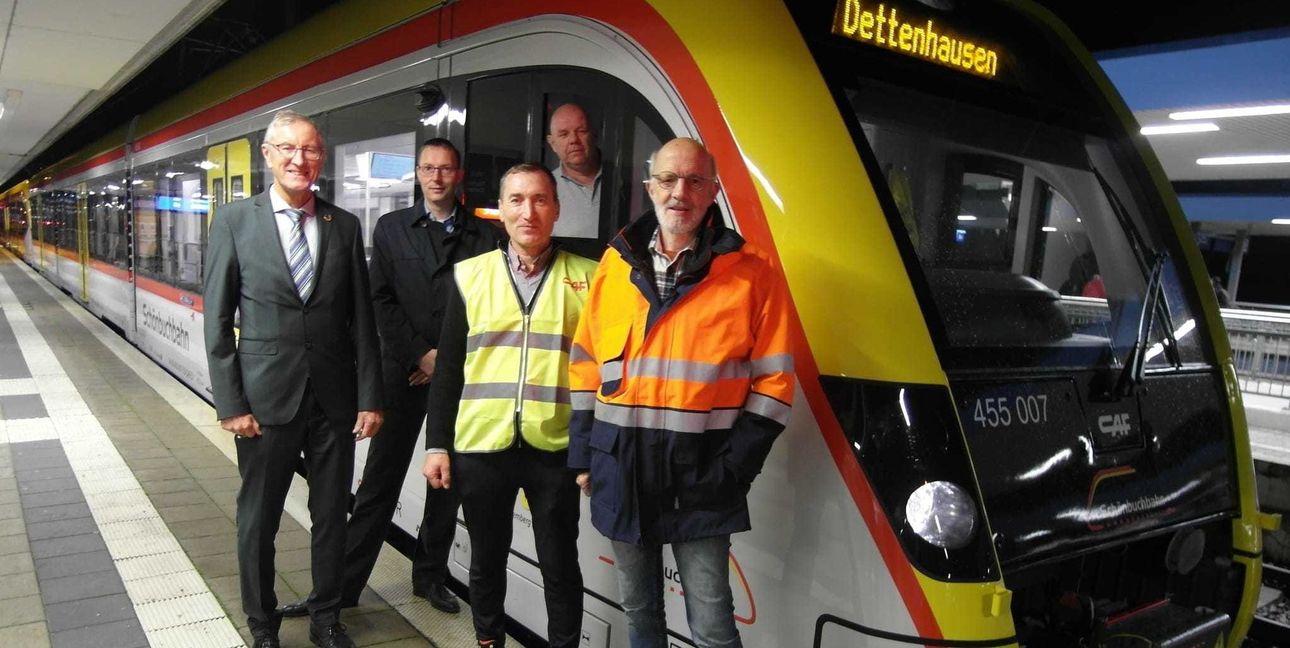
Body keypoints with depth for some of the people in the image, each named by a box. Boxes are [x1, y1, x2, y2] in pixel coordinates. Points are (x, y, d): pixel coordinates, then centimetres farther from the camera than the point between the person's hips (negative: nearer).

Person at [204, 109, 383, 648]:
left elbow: (361, 319, 4)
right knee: (258, 519, 11)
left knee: (331, 516, 13)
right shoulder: (234, 220, -2)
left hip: (335, 396, 2)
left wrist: (369, 397, 0)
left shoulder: (345, 225, 4)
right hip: (266, 396, -2)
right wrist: (230, 403, -7)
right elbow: (218, 321, -2)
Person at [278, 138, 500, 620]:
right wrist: (422, 354, -7)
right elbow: (382, 301, 1)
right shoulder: (392, 228, 7)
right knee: (380, 481, 3)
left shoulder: (484, 234, 4)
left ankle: (431, 577, 25)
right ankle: (342, 585, 12)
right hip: (404, 372, 0)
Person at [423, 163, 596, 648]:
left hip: (557, 448, -1)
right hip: (481, 446, 2)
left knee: (560, 566, 10)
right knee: (487, 561, 17)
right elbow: (448, 368, 7)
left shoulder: (587, 277, 0)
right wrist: (437, 444, 4)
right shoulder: (470, 275, 5)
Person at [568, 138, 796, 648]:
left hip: (700, 473, -3)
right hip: (621, 468, 4)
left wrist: (734, 468, -11)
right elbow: (585, 365, 11)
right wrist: (582, 453, 7)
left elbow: (773, 382, -4)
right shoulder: (616, 265, 7)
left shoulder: (752, 275, -4)